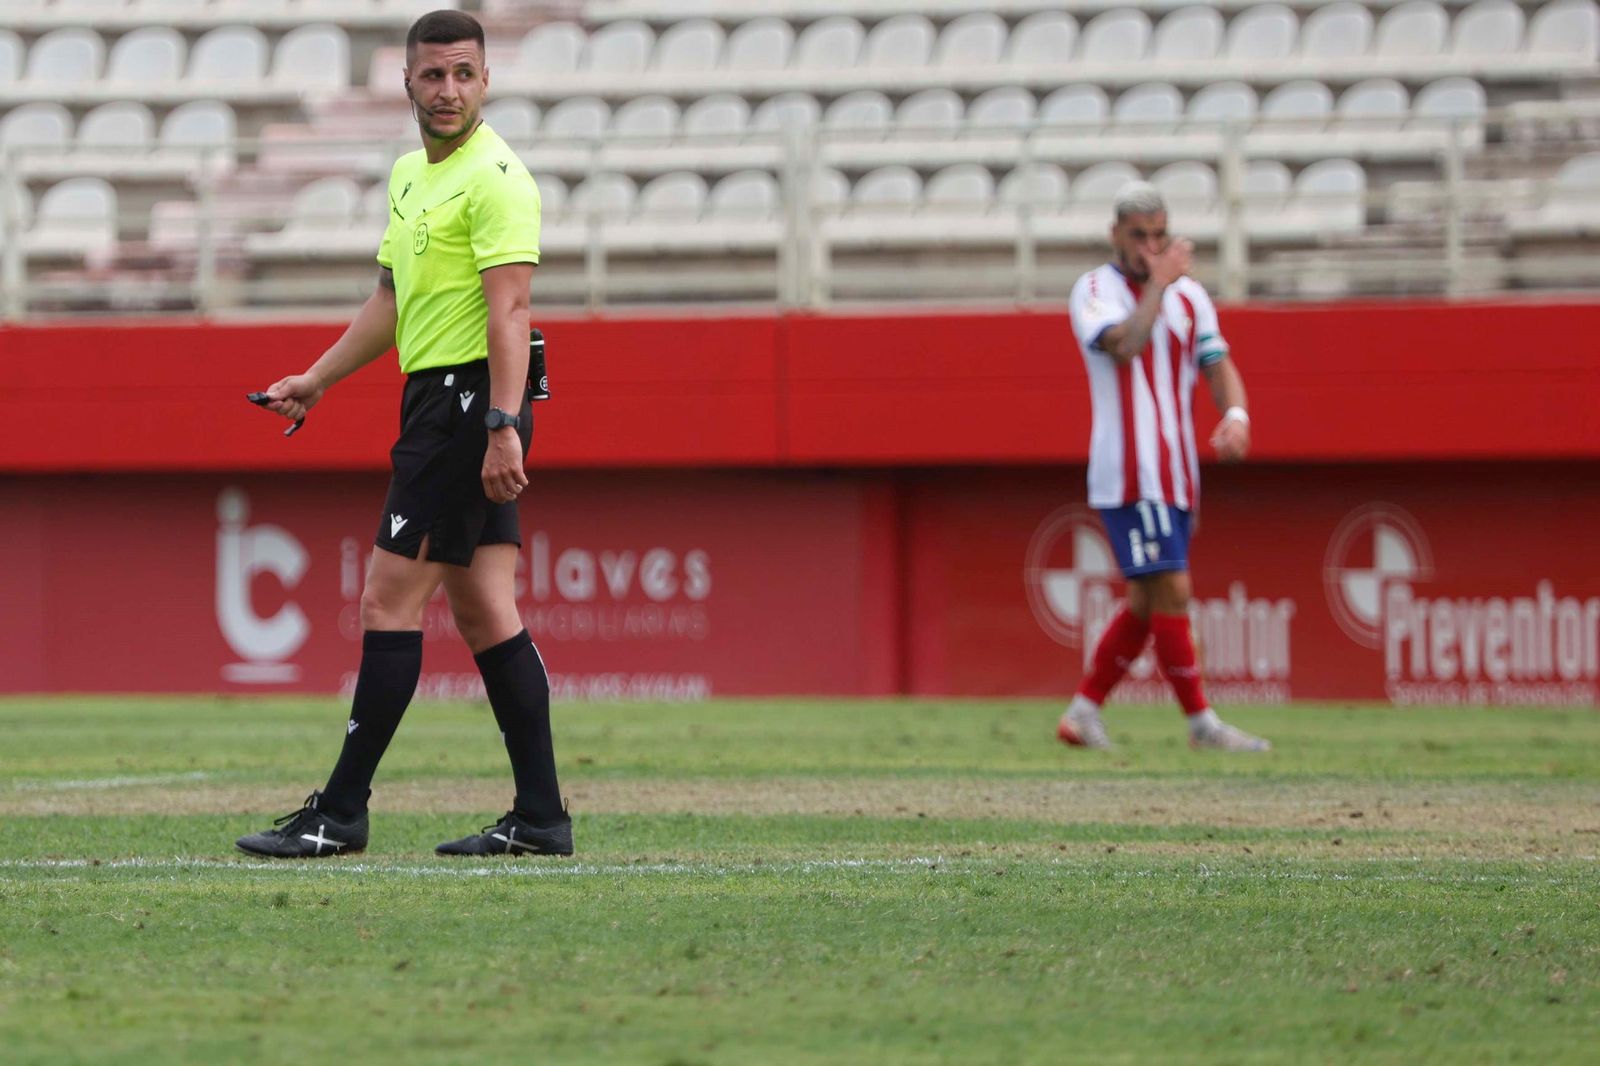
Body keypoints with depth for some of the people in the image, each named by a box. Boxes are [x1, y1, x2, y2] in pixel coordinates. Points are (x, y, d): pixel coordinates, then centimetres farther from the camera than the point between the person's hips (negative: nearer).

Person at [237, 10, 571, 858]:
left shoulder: (495, 178, -12)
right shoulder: (410, 174, 17)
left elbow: (509, 310, -20)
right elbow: (391, 300, 26)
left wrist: (503, 426, -27)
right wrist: (316, 380, 25)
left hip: (468, 403, -9)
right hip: (435, 399, 9)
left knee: (390, 602, -7)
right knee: (483, 612, 7)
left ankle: (341, 812, -4)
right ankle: (540, 818, 7)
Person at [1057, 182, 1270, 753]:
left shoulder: (1188, 294, 13)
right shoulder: (1095, 290, -4)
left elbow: (1218, 363, 9)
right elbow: (1124, 344, -23)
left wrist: (1235, 414, -10)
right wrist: (1158, 282, -15)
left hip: (1176, 471, 7)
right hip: (1128, 473, -7)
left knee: (1146, 603, 9)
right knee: (1171, 591, -11)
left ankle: (1083, 712, 18)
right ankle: (1201, 722, -7)